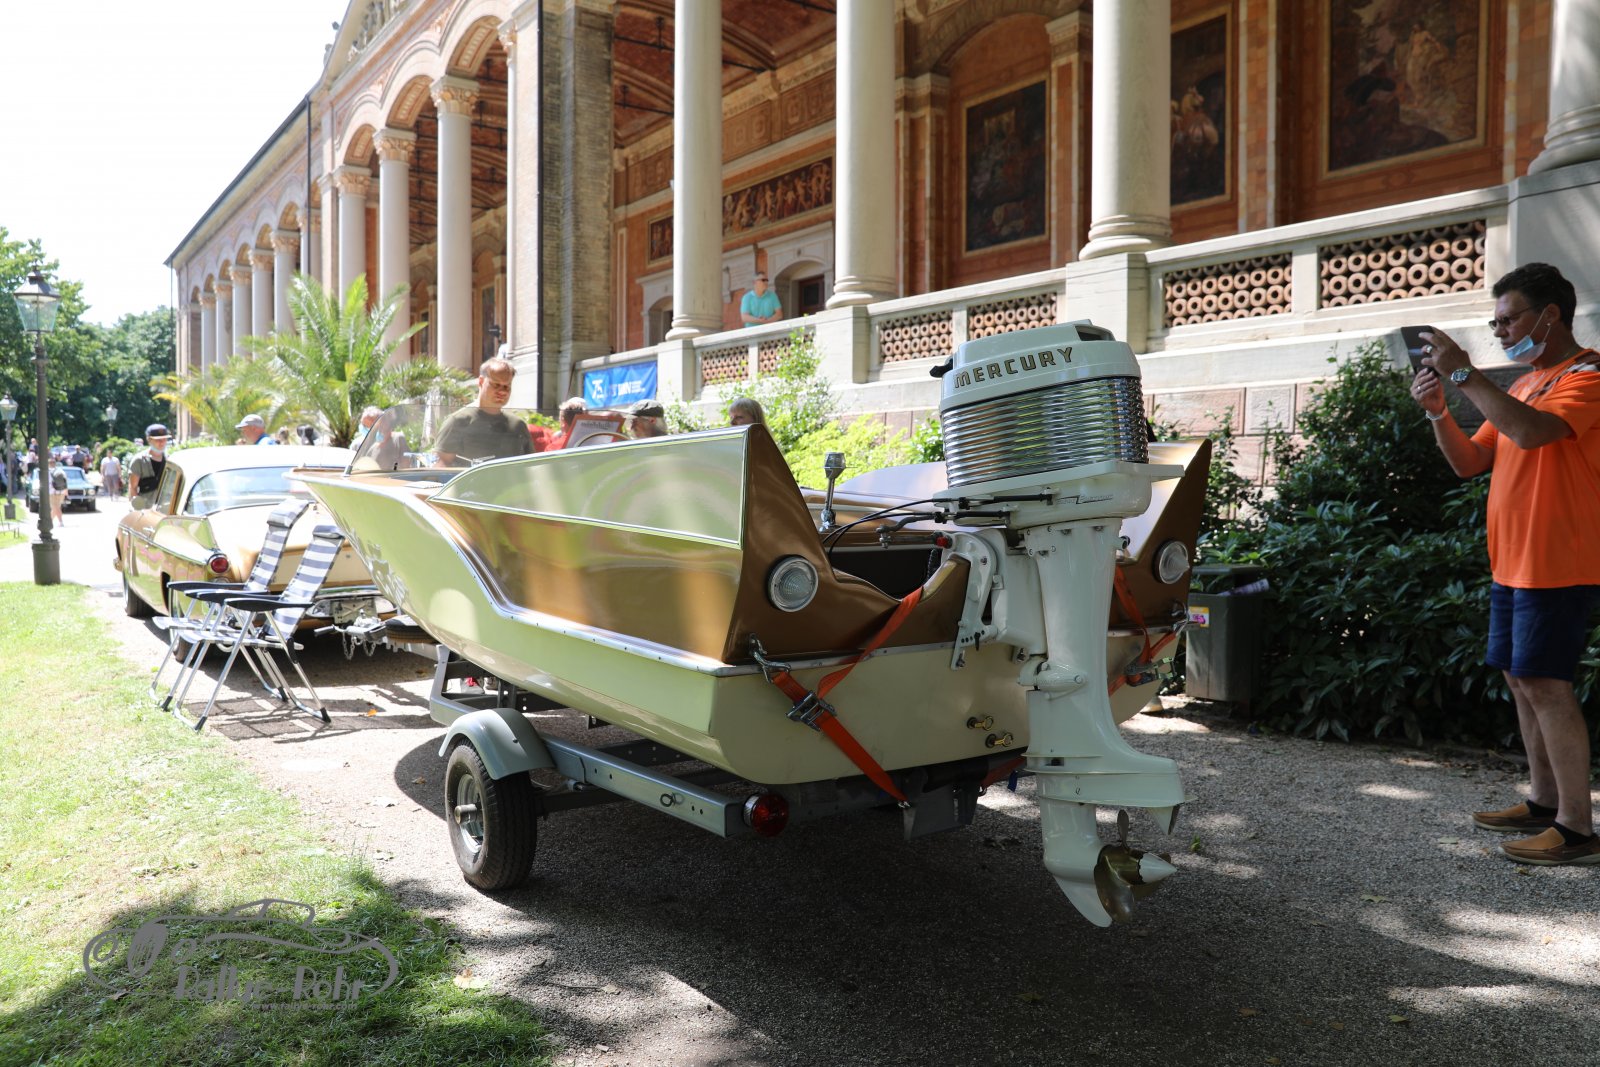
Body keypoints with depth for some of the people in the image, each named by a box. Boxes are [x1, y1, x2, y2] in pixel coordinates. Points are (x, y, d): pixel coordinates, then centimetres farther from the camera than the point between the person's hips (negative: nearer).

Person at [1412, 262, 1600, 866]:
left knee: (1545, 684, -10)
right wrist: (1437, 410, -2)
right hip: (1511, 563, 9)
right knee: (1519, 680, 12)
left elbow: (1530, 431, -30)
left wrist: (1464, 373, -23)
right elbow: (1469, 463, 14)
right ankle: (1544, 803, 22)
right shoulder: (1525, 384, 17)